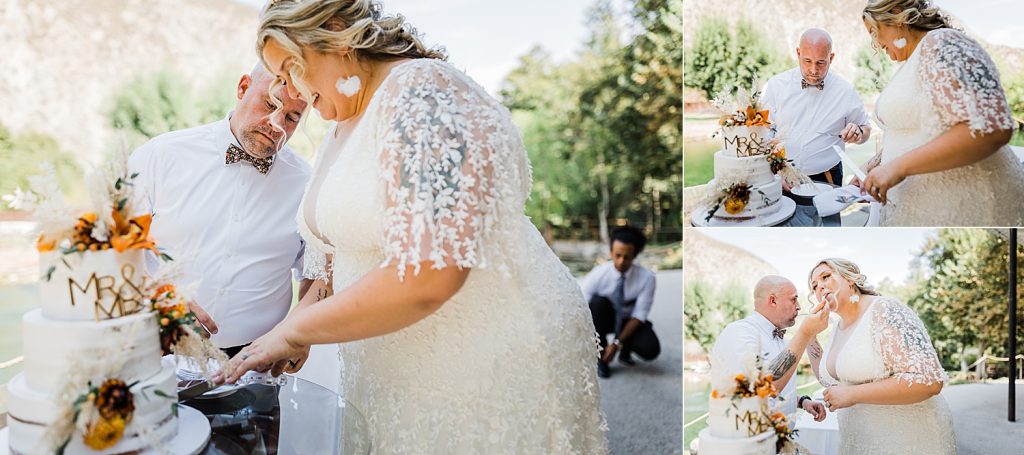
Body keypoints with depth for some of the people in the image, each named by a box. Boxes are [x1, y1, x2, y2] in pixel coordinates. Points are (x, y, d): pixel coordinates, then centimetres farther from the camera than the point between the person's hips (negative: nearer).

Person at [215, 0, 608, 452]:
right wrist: (293, 332, 5)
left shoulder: (421, 91, -18)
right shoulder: (340, 130, 10)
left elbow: (425, 275, -28)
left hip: (491, 365, -8)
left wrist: (291, 333, -16)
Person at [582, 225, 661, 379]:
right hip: (603, 318, 0)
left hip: (628, 321, 0)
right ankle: (600, 357, -17)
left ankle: (626, 350, 10)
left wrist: (618, 343, -29)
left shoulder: (646, 277, -24)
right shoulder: (598, 274, -26)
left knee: (650, 349, -27)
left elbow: (639, 315, -21)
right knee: (598, 302, -34)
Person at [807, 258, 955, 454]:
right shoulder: (837, 328, 7)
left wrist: (852, 394, -25)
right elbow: (828, 380, 21)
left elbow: (928, 380, -27)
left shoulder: (885, 311, -17)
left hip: (909, 439, -8)